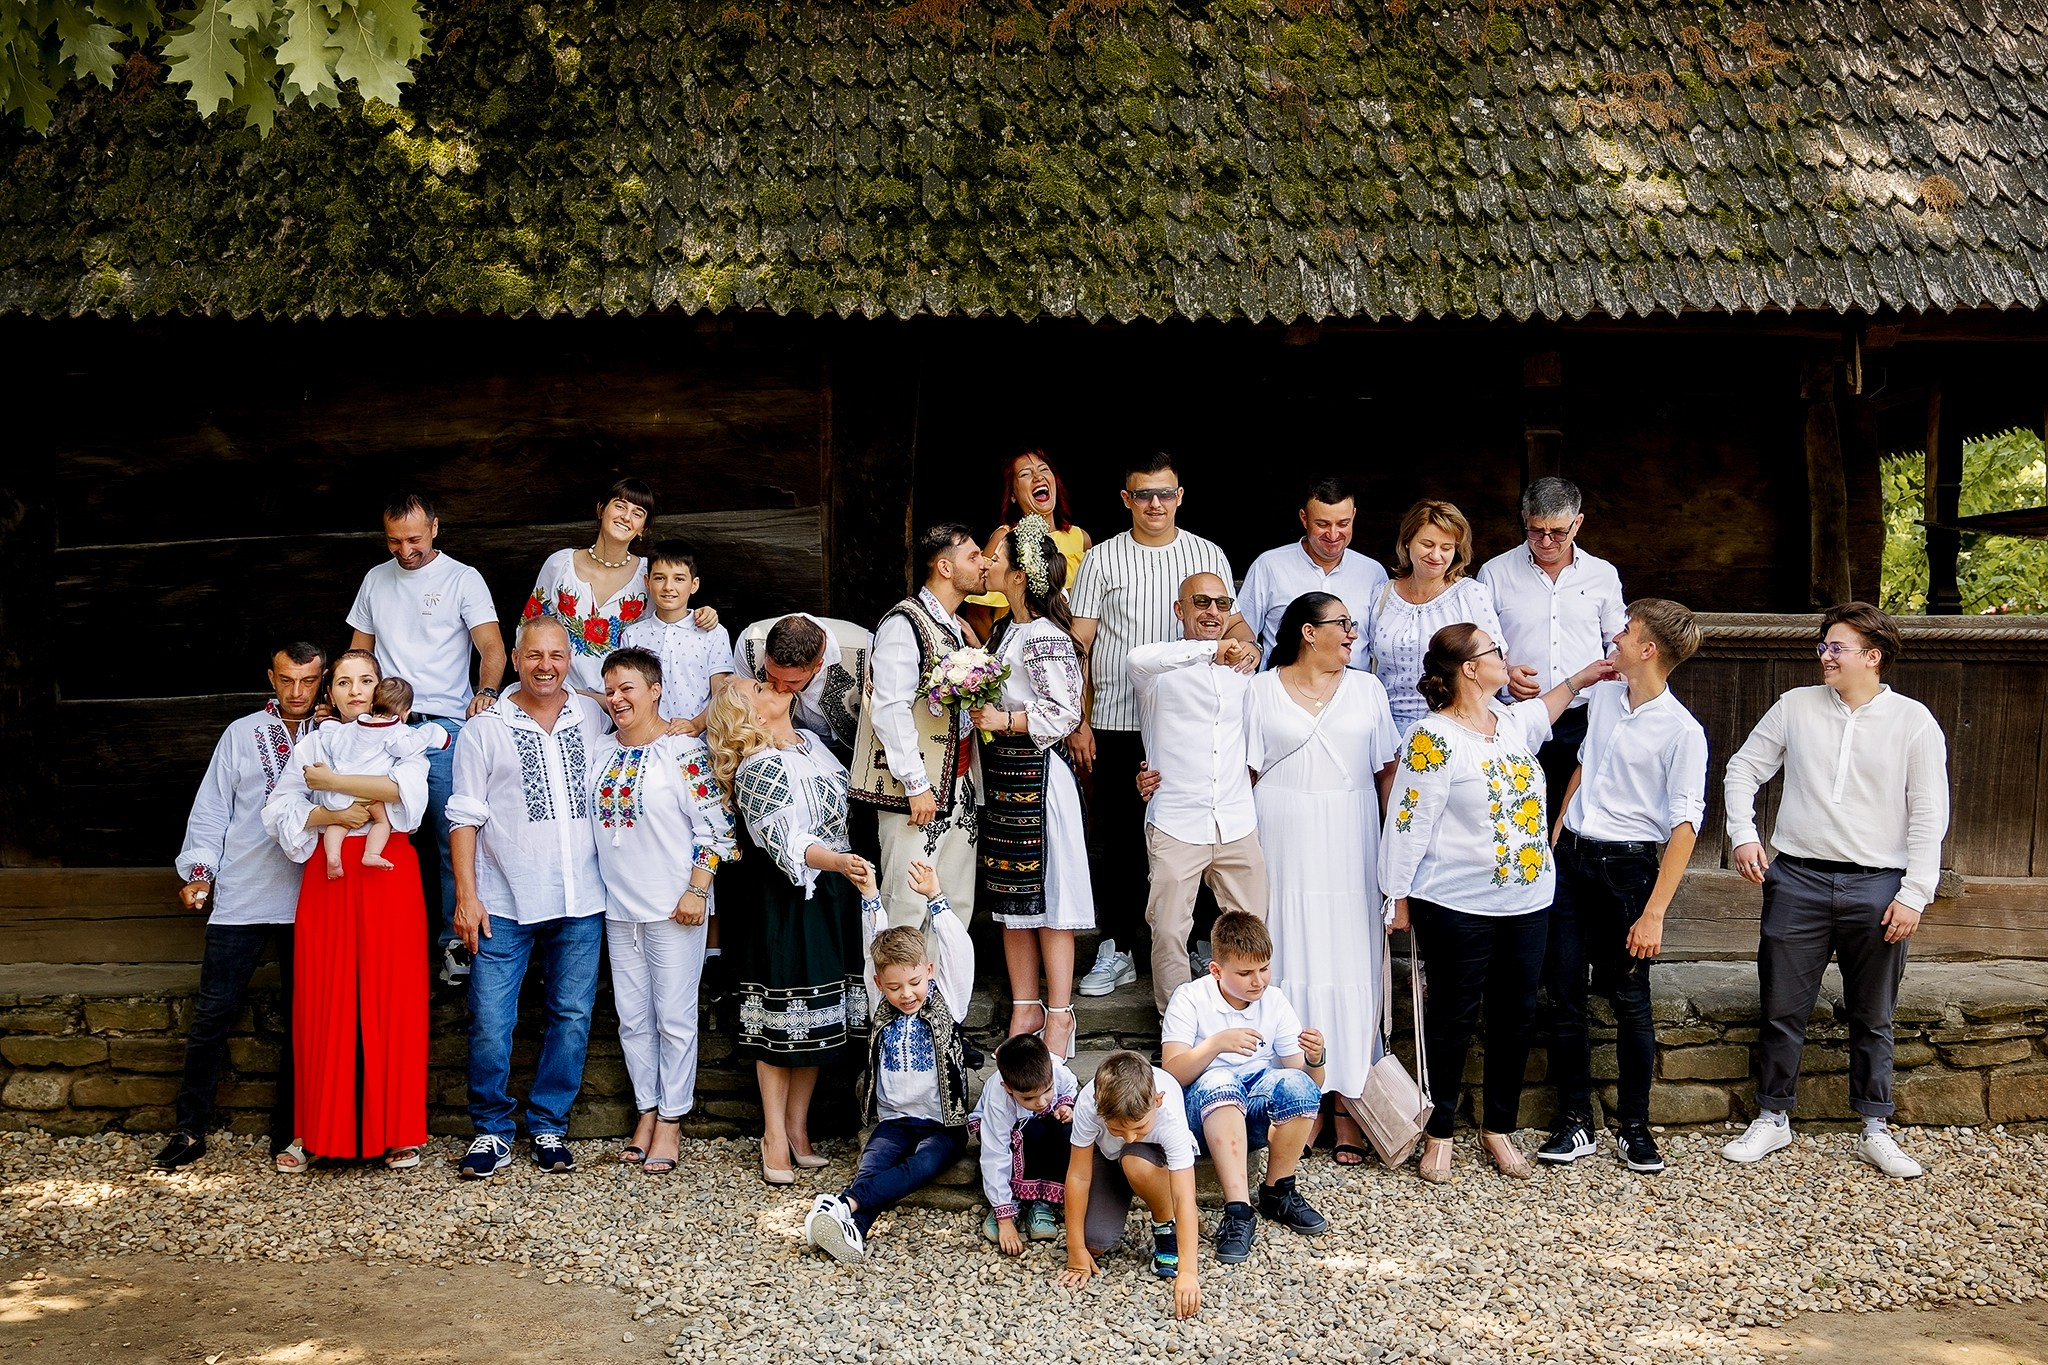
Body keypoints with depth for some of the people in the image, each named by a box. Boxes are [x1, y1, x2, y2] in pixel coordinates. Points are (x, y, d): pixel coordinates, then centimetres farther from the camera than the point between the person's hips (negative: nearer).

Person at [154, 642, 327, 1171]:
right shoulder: (241, 735, 12)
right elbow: (211, 809, 9)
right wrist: (199, 870, 0)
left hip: (308, 900, 0)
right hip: (240, 897, 0)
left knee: (301, 1018, 4)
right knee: (213, 1011, -1)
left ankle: (287, 1131, 13)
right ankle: (190, 1129, 9)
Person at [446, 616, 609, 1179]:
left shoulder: (595, 719, 8)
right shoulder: (485, 730, 2)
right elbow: (465, 817, 1)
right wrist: (467, 895, -6)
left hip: (581, 902, 2)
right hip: (505, 904, -2)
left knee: (571, 1016, 7)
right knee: (490, 1023, -3)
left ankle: (548, 1124, 21)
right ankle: (492, 1128, 14)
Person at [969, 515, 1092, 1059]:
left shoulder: (1046, 637, -14)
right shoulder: (1005, 630, 14)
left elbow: (1064, 712, -18)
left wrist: (1004, 721, -21)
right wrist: (977, 709, 8)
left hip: (1038, 773, -9)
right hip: (1002, 771, 9)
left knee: (1046, 895, -2)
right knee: (1009, 897, 12)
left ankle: (1059, 1013, 7)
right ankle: (1025, 1006, 21)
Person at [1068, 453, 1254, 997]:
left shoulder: (1208, 555, 8)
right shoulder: (1102, 560, 5)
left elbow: (1231, 621, 11)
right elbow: (1079, 646, 4)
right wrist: (1077, 721, -2)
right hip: (1116, 723, 0)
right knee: (1117, 837, 5)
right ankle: (1117, 950, 15)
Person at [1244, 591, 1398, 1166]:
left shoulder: (1367, 689, 10)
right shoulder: (1261, 691, 5)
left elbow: (1387, 772, 9)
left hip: (1349, 846, 2)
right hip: (1281, 844, -1)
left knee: (1351, 961, 0)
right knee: (1291, 957, -1)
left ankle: (1346, 1102, 6)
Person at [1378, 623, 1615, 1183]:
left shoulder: (1511, 721, 9)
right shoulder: (1434, 738, -15)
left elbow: (1537, 716, 37)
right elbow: (1408, 822, -14)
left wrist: (1577, 681, 36)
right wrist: (1398, 898, -13)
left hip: (1527, 901, 7)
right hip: (1458, 906, -7)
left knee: (1514, 1015, 13)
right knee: (1453, 1017, 4)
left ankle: (1499, 1127, 27)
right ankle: (1439, 1132, 18)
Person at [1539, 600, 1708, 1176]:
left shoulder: (1682, 731, -13)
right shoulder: (1602, 697, 6)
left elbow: (1684, 826, -15)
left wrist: (1655, 912, -19)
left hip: (1628, 866, -6)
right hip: (1570, 857, 6)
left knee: (1630, 999, 4)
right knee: (1563, 994, 5)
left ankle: (1633, 1125, 19)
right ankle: (1574, 1122, 14)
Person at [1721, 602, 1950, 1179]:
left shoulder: (1913, 721, -1)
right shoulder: (1796, 706, 3)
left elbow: (1929, 817, -2)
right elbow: (1744, 769, 11)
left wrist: (1914, 894, -8)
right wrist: (1743, 834, -3)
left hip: (1877, 888, -1)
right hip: (1799, 878, 1)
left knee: (1872, 1018, 10)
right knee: (1782, 1009, 7)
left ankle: (1876, 1130, 23)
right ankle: (1773, 1118, 21)